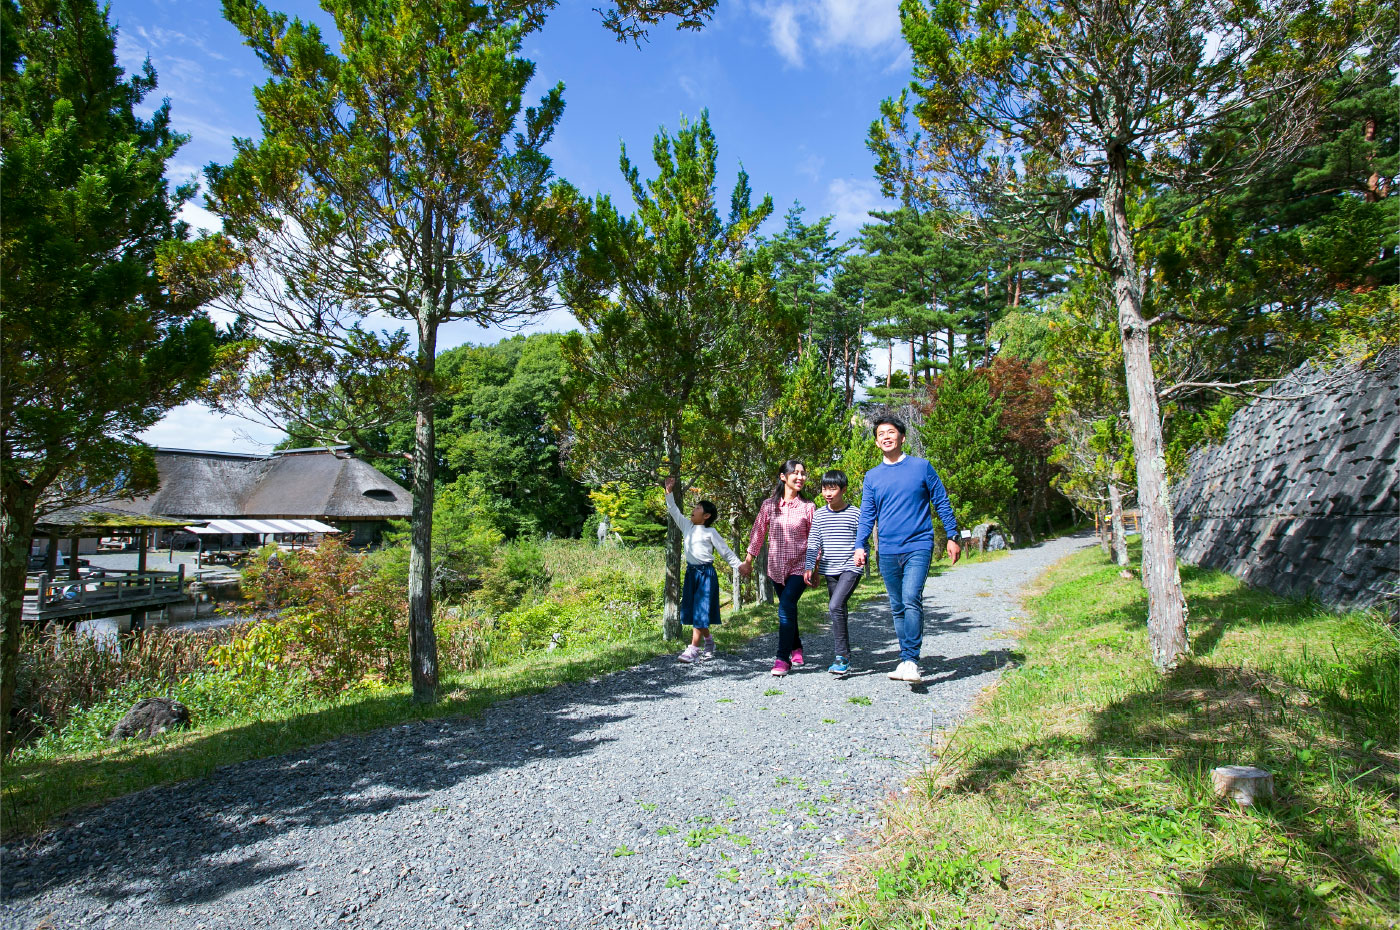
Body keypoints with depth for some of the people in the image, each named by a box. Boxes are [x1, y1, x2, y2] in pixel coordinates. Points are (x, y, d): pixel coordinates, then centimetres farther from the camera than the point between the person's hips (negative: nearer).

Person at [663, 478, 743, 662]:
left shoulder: (710, 532, -2)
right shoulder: (687, 526, 12)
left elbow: (725, 551, 0)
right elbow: (674, 512, 20)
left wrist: (739, 565, -6)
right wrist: (669, 493, 17)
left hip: (706, 573, -6)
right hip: (691, 572, 6)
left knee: (700, 611, -6)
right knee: (692, 611, 10)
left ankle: (693, 648, -7)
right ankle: (708, 640, 29)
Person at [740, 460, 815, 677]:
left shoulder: (808, 507, -3)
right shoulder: (769, 504, 1)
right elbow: (758, 533, 8)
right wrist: (748, 562, 9)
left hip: (799, 566, -3)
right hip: (776, 567, 3)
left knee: (786, 608, -16)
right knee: (788, 609, 15)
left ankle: (783, 659, -9)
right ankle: (796, 647, 37)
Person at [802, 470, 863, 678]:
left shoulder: (855, 514, -3)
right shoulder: (819, 515, 7)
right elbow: (813, 543, 6)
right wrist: (809, 567, -1)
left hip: (851, 568, -5)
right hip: (830, 570, 5)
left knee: (835, 606, -21)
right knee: (838, 612, 9)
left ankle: (841, 657, -12)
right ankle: (844, 659, 18)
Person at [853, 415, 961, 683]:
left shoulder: (921, 467, 3)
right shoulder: (872, 476, 10)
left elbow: (942, 502, 7)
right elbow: (866, 515, 9)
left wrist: (952, 537, 4)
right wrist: (860, 545, -3)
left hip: (918, 546, -3)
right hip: (887, 551, 4)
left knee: (911, 599, -20)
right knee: (897, 607, 9)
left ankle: (910, 660, -14)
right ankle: (906, 660, 20)